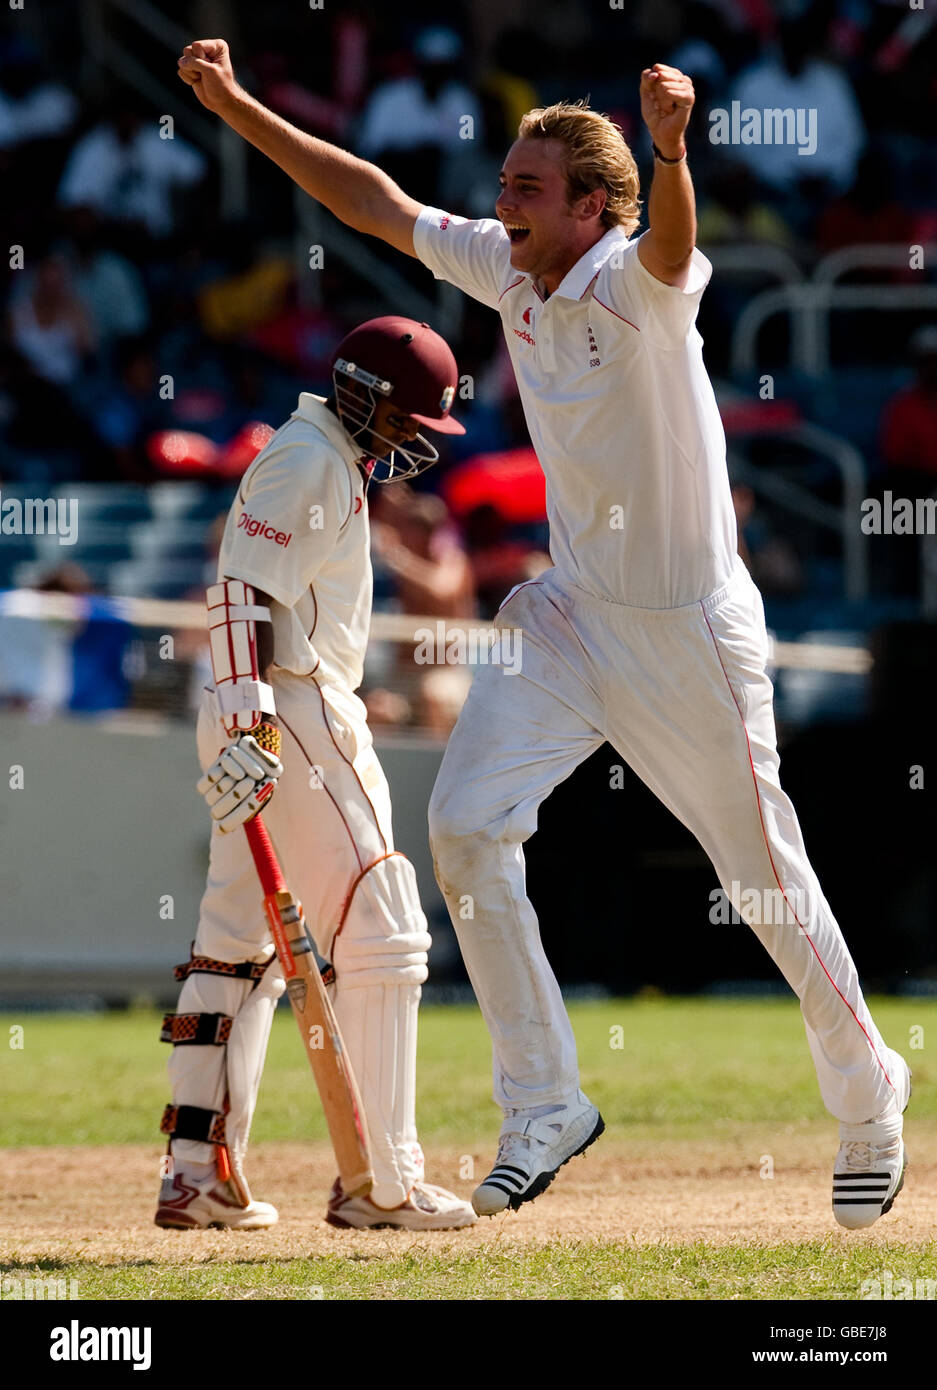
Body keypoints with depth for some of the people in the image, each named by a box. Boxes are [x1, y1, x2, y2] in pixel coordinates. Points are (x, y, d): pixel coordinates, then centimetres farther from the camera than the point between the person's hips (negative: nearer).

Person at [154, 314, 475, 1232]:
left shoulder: (337, 463, 21)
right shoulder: (309, 459, -11)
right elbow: (246, 591, -20)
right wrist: (248, 723, -28)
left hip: (263, 717, 11)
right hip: (292, 708, -11)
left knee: (238, 940, 10)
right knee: (381, 932, -10)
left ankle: (198, 1171, 12)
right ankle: (383, 1182, -10)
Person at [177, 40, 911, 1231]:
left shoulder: (635, 281, -21)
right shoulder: (508, 269, 1)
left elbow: (671, 250, -45)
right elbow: (374, 201, 7)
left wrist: (669, 148, -68)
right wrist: (236, 106, 1)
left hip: (689, 630, -7)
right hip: (569, 612, 7)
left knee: (765, 878, 3)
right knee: (465, 827, -7)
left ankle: (869, 1106, 25)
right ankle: (544, 1105, 2)